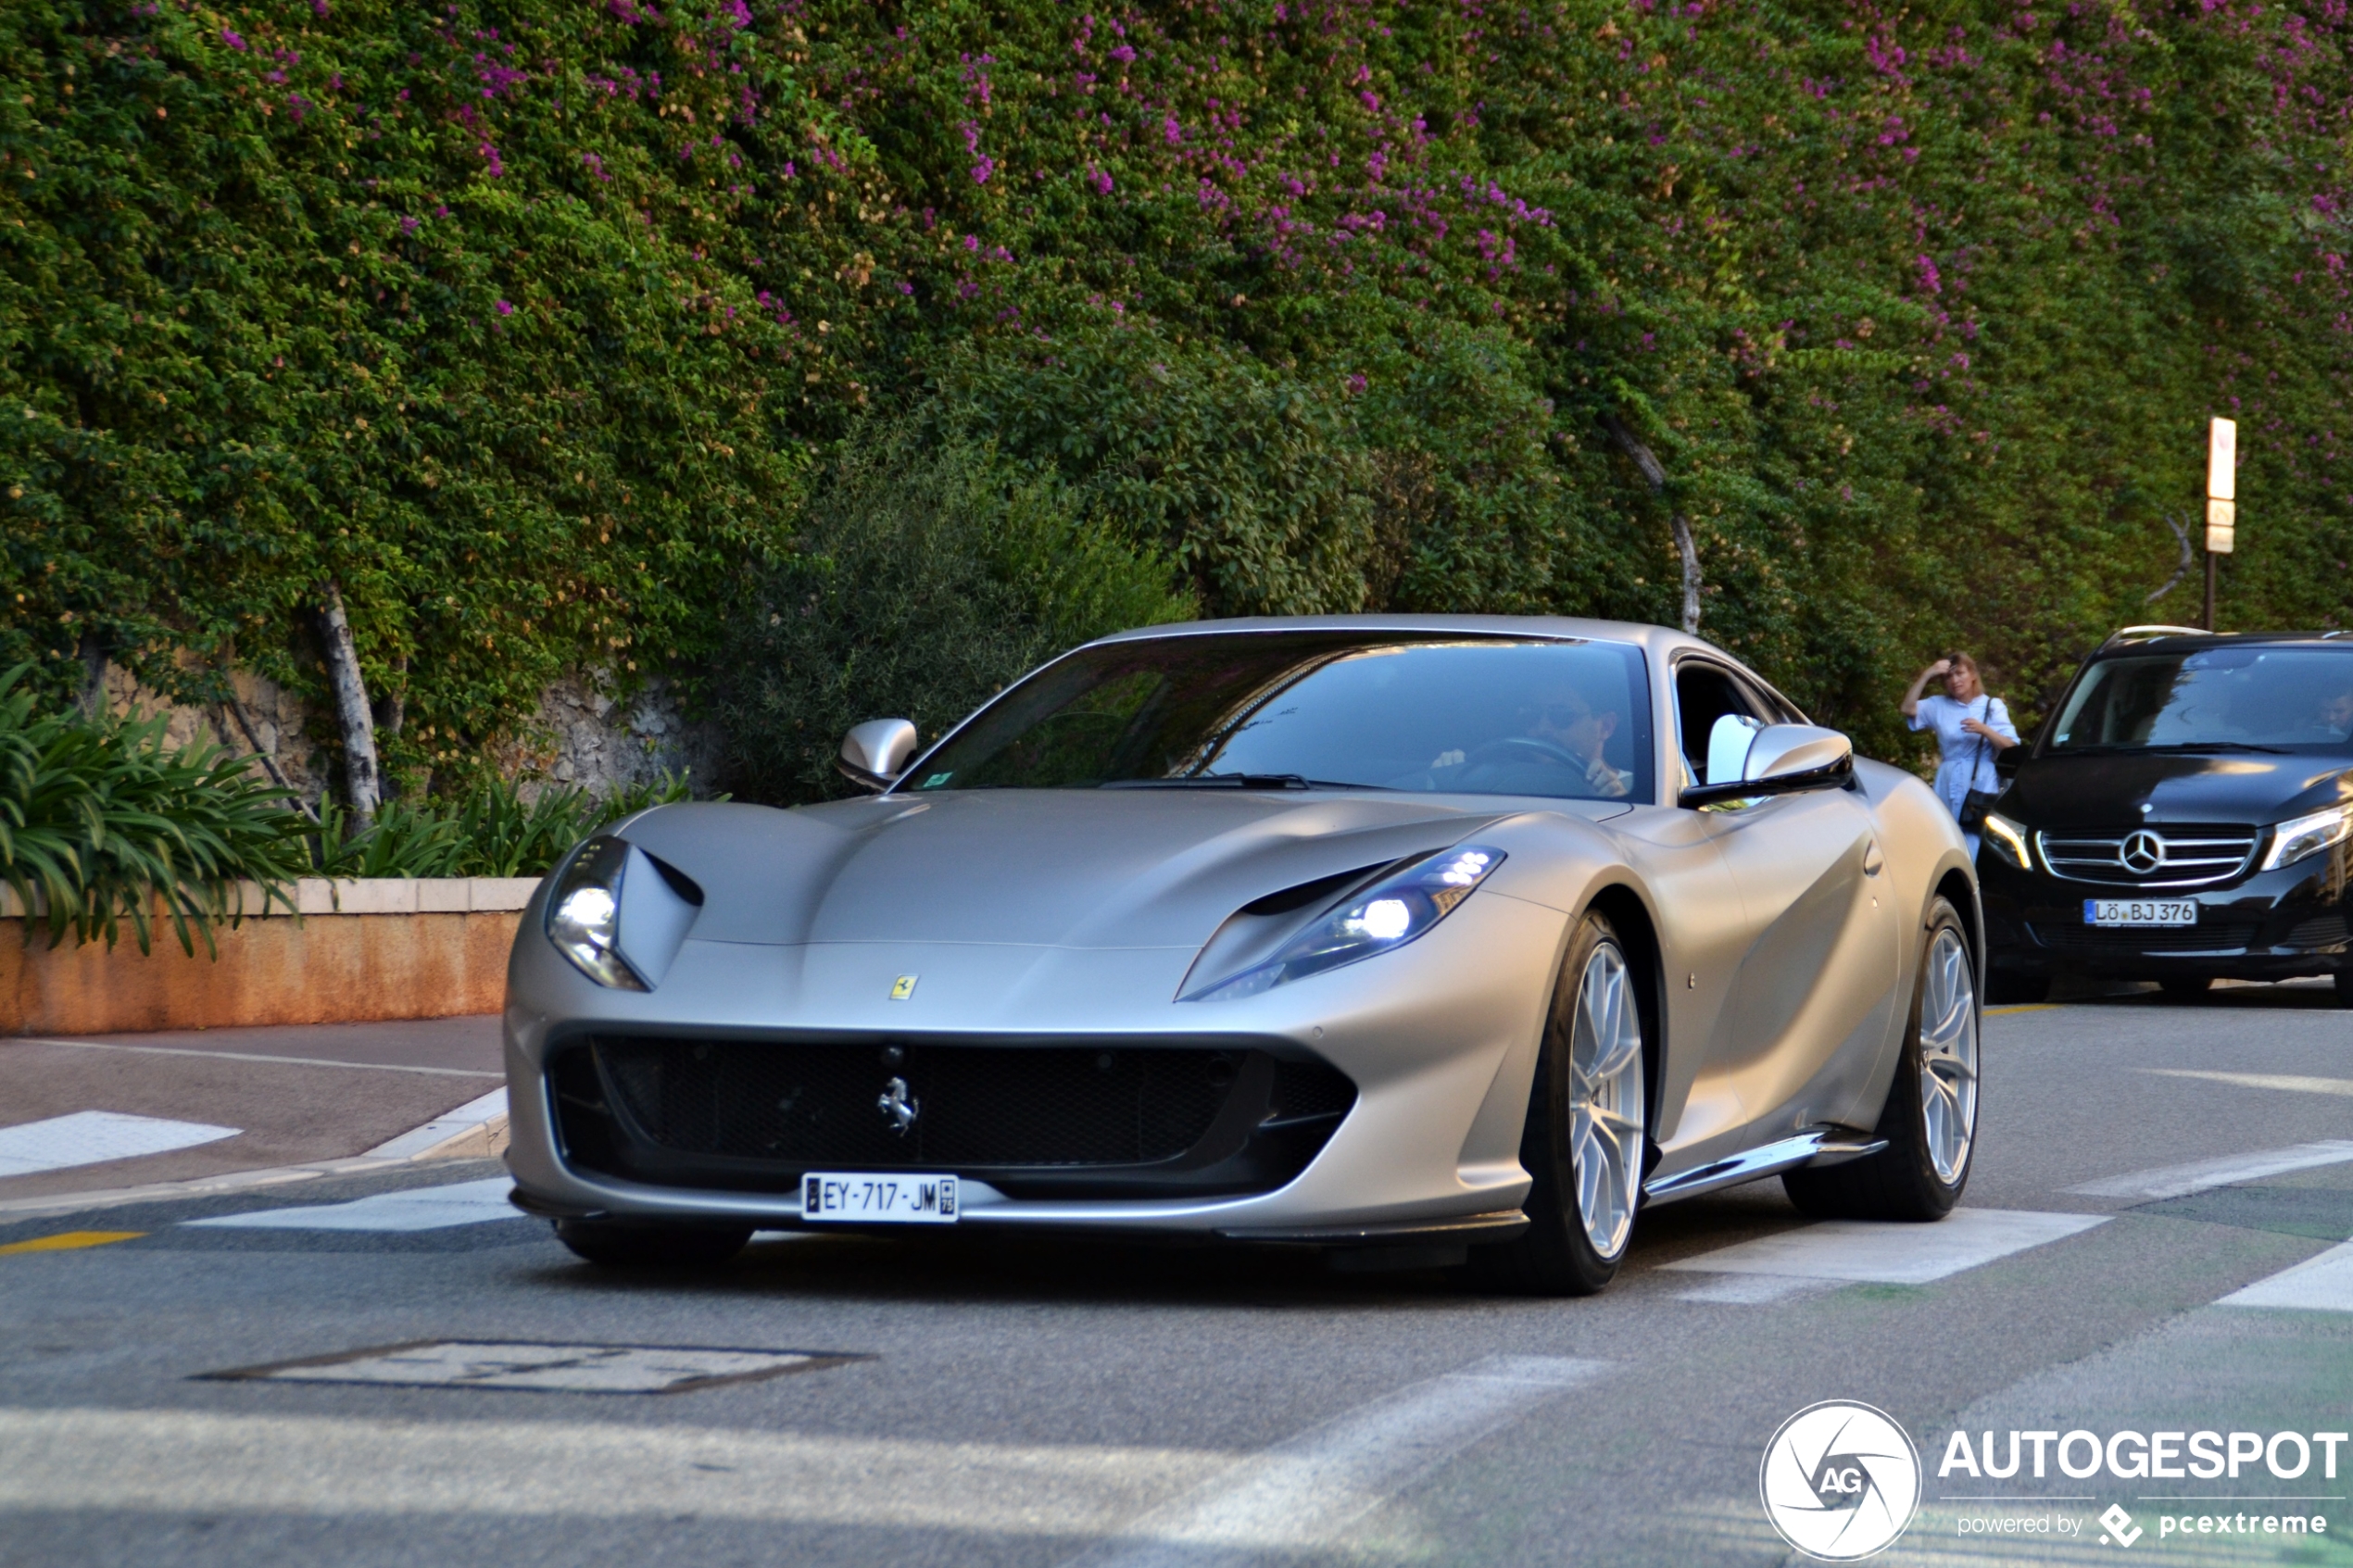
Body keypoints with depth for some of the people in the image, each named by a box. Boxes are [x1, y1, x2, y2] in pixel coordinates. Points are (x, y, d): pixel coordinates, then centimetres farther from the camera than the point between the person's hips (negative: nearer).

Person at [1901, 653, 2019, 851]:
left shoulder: (1992, 706, 8)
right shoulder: (1939, 706, 13)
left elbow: (2011, 746, -1)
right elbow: (1909, 709, -3)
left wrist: (1984, 730, -18)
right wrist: (1926, 675, -7)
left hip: (1982, 788, -2)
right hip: (1948, 790, 2)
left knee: (1976, 851, -10)